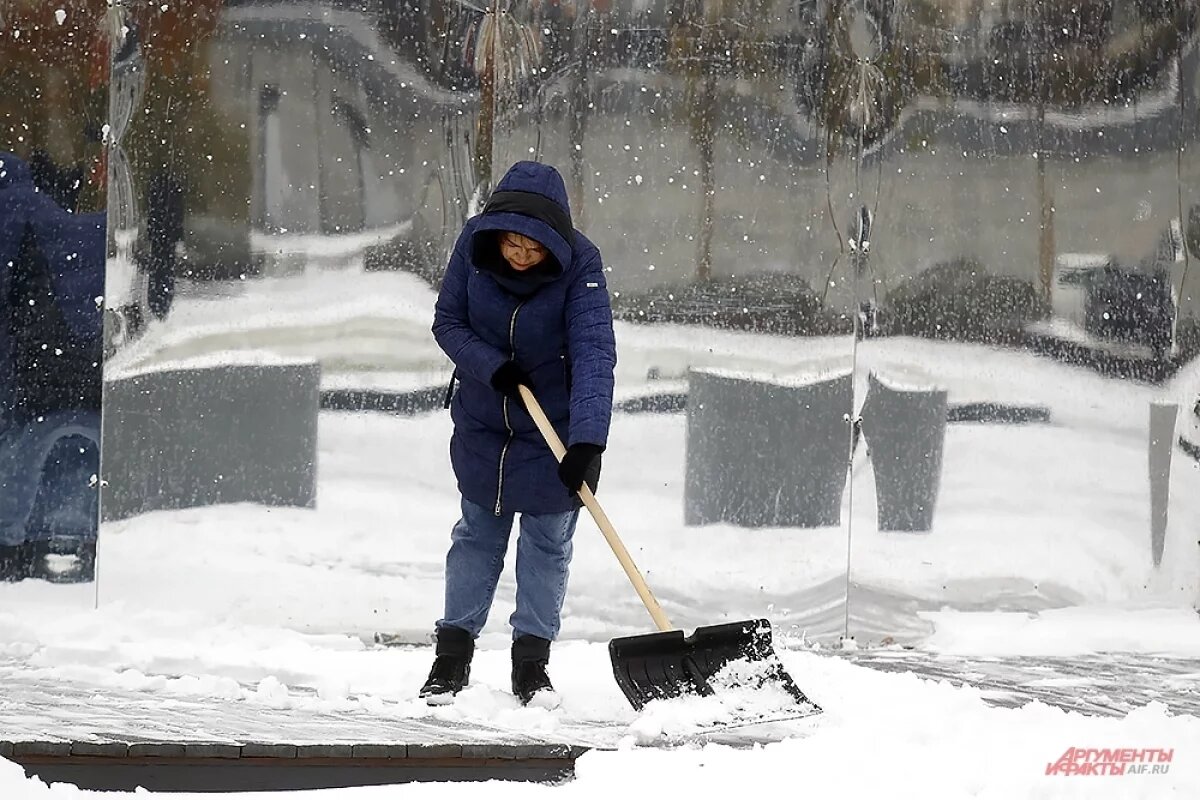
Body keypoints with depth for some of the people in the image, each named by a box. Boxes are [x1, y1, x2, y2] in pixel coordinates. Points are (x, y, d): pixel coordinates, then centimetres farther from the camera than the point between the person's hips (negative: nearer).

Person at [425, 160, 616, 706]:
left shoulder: (580, 264, -26)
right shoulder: (474, 245, -18)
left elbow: (594, 353, -33)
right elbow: (447, 323, -7)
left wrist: (587, 441, -43)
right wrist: (492, 367, -25)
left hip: (556, 426, -2)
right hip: (482, 422, 2)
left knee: (547, 541, 4)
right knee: (477, 534, 11)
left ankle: (531, 663, 15)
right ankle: (452, 656, 20)